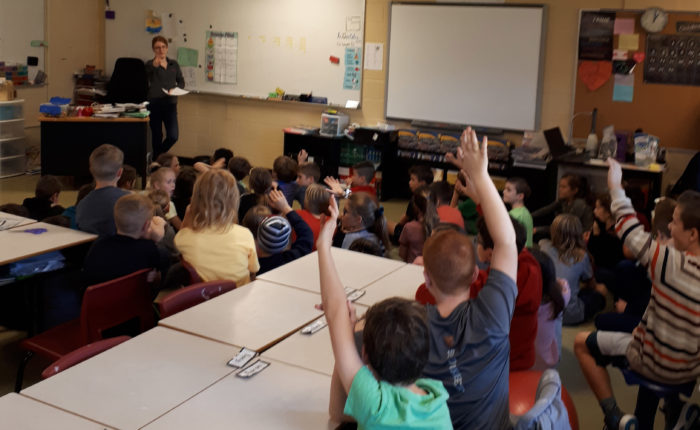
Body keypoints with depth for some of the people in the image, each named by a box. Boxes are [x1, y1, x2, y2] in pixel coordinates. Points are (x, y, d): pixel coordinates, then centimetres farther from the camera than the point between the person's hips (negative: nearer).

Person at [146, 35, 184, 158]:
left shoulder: (174, 64, 10)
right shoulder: (150, 64, -2)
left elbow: (181, 81, 17)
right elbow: (148, 71, -25)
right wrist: (155, 65, -48)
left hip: (170, 103, 3)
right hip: (154, 104, -3)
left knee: (173, 136, -6)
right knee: (157, 137, 3)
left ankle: (159, 155, 22)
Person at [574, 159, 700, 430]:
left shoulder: (673, 265, -30)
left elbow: (630, 229, -18)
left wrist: (616, 188, -5)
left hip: (655, 364, -6)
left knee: (583, 343, 12)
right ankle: (676, 408, 36)